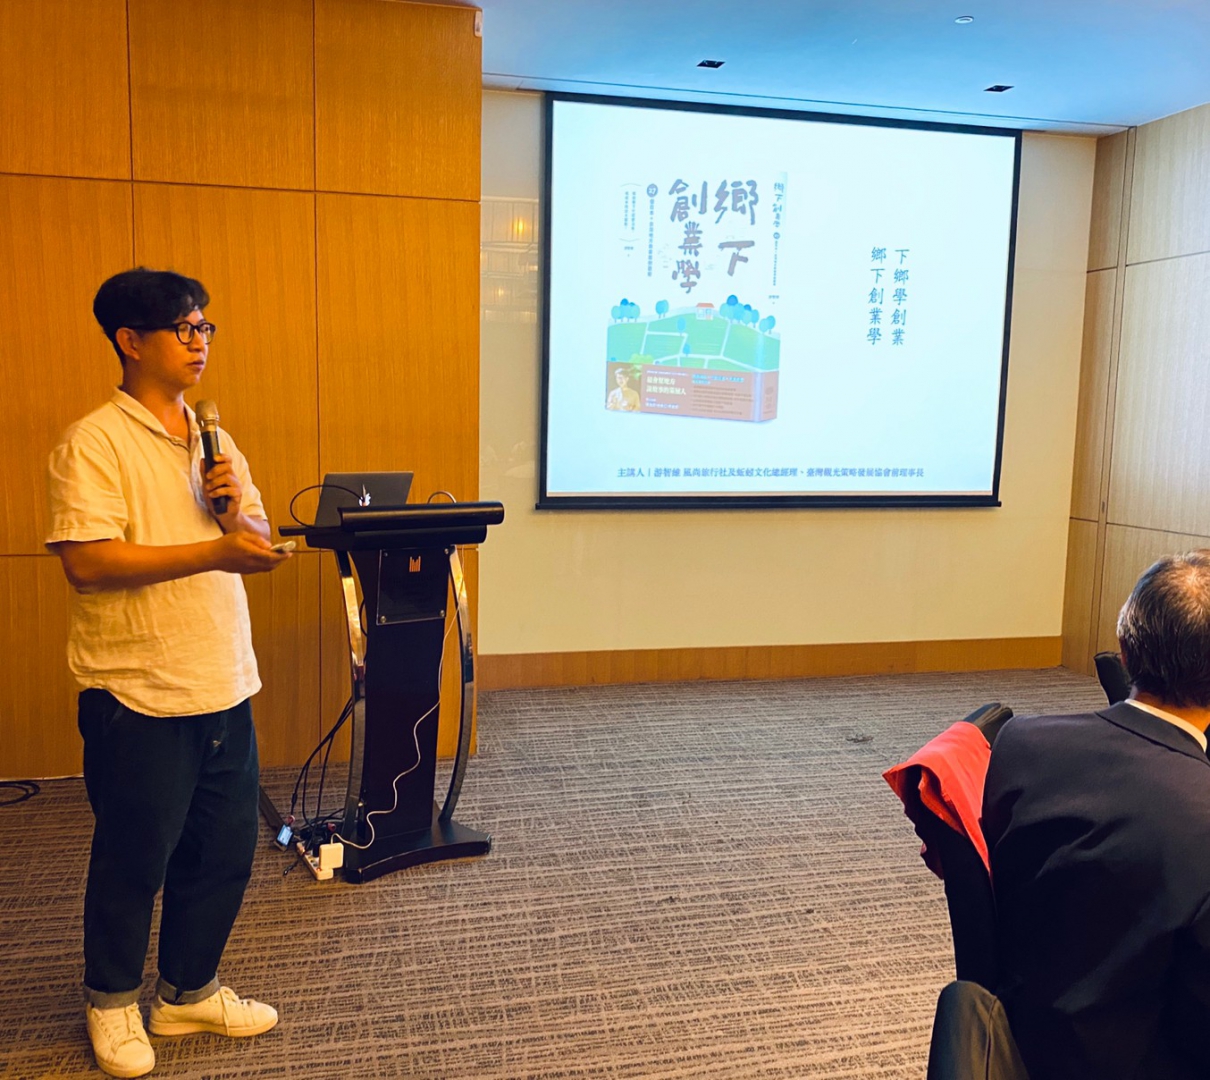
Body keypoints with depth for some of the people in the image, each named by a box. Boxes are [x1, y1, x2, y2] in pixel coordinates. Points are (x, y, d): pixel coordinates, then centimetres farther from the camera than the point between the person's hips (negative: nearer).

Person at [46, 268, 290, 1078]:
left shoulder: (213, 441, 12)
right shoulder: (94, 443, -9)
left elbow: (256, 549, 16)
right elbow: (87, 562, -20)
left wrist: (237, 507, -6)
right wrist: (214, 552, -23)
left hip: (225, 686, 7)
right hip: (139, 694, -6)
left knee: (225, 849, 14)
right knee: (134, 858, 9)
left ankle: (189, 992, 33)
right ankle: (112, 1002, 32)